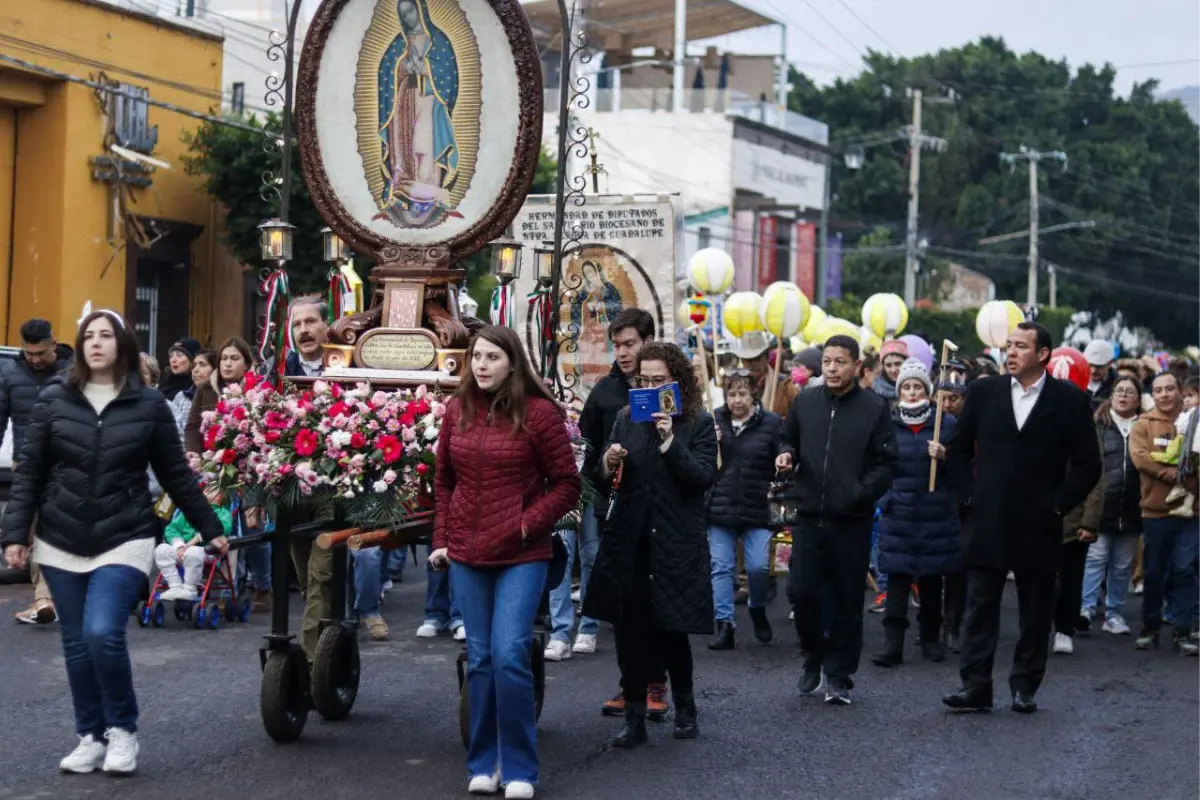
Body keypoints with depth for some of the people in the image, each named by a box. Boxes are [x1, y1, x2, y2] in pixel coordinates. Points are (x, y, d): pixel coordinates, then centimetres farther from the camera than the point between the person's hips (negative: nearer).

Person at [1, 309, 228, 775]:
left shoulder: (149, 405, 1)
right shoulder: (54, 400, 3)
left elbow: (176, 475, 7)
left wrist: (211, 529, 7)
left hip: (123, 540, -2)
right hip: (61, 543, 2)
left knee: (102, 634, -17)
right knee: (77, 643, 6)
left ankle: (123, 730, 4)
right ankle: (91, 736, 20)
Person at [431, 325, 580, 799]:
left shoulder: (539, 411, -8)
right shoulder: (457, 409, 5)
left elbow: (567, 484, -5)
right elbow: (443, 480, 14)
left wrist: (527, 525, -14)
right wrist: (441, 539, 8)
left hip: (522, 555, -4)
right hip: (466, 553, 4)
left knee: (509, 656, -11)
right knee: (480, 659, 10)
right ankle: (484, 762, 20)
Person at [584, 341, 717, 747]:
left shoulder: (699, 424, -1)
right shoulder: (626, 419, 9)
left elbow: (703, 478, -11)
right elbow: (606, 479, 12)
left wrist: (670, 441, -21)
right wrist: (609, 465, -11)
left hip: (676, 544, -3)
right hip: (629, 541, 3)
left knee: (672, 630, 2)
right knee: (629, 630, 4)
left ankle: (684, 707, 25)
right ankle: (634, 717, 14)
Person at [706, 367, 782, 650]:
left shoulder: (772, 423, -1)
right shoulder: (714, 421, 4)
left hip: (757, 509, -2)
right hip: (720, 508, 2)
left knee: (758, 567, -4)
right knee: (721, 567, 2)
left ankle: (758, 610, 25)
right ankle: (724, 626, 8)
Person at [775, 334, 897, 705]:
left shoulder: (874, 408, -2)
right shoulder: (805, 401, 6)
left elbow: (886, 463, -2)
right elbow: (788, 439, 21)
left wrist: (861, 493, -15)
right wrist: (787, 454, -1)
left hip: (852, 521, -2)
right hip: (809, 516, 2)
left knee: (848, 601, 5)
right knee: (801, 592, -3)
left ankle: (840, 675, 18)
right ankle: (814, 655, 23)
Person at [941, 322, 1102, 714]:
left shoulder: (1070, 400, -2)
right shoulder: (983, 391, 4)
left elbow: (1088, 465, 1)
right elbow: (958, 449, 12)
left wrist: (1059, 504, -4)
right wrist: (972, 492, 3)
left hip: (1039, 525, -1)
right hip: (988, 521, 1)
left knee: (1036, 613, 7)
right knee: (979, 608, 0)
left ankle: (1025, 687, 18)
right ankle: (975, 686, 3)